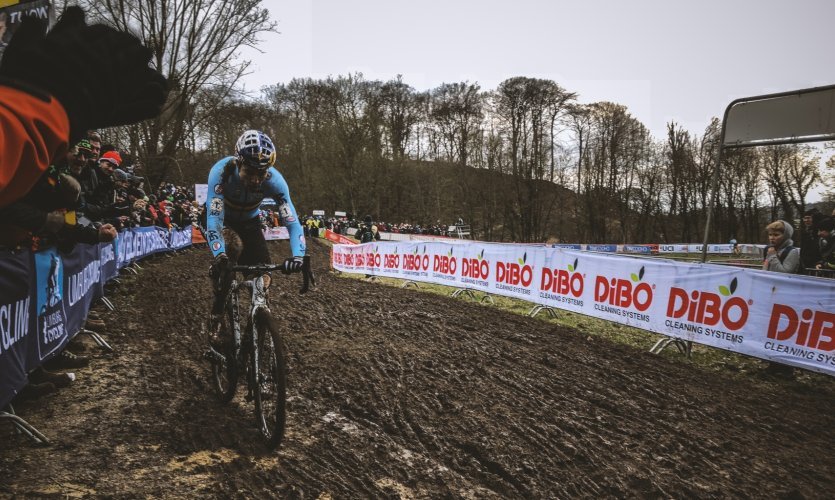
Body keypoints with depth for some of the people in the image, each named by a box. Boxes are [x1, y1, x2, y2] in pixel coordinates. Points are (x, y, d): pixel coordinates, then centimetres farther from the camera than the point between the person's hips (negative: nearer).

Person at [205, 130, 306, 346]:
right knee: (234, 247, -34)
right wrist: (219, 256, -56)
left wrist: (298, 256, -49)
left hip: (249, 222, 3)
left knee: (262, 278, -12)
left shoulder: (274, 180, -31)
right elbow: (213, 218, -41)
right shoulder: (221, 171, -36)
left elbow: (292, 221, -33)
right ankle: (215, 321, -19)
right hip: (223, 220, -2)